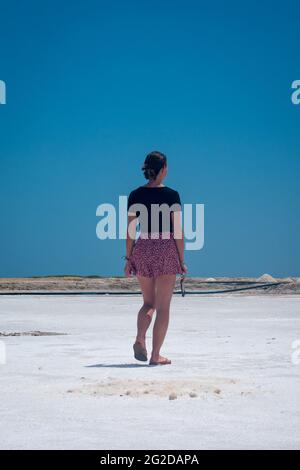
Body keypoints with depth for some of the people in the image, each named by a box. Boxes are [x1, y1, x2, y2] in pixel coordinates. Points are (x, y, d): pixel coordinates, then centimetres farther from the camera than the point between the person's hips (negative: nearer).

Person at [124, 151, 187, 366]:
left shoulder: (135, 195, 2)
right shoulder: (171, 195, -6)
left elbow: (131, 231, 3)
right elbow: (178, 232, -6)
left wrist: (128, 259, 10)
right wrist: (182, 261, 1)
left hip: (142, 249, 3)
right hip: (166, 250, -3)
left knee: (148, 302, 19)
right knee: (163, 306, 4)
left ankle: (140, 339, -4)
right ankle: (156, 355, 2)